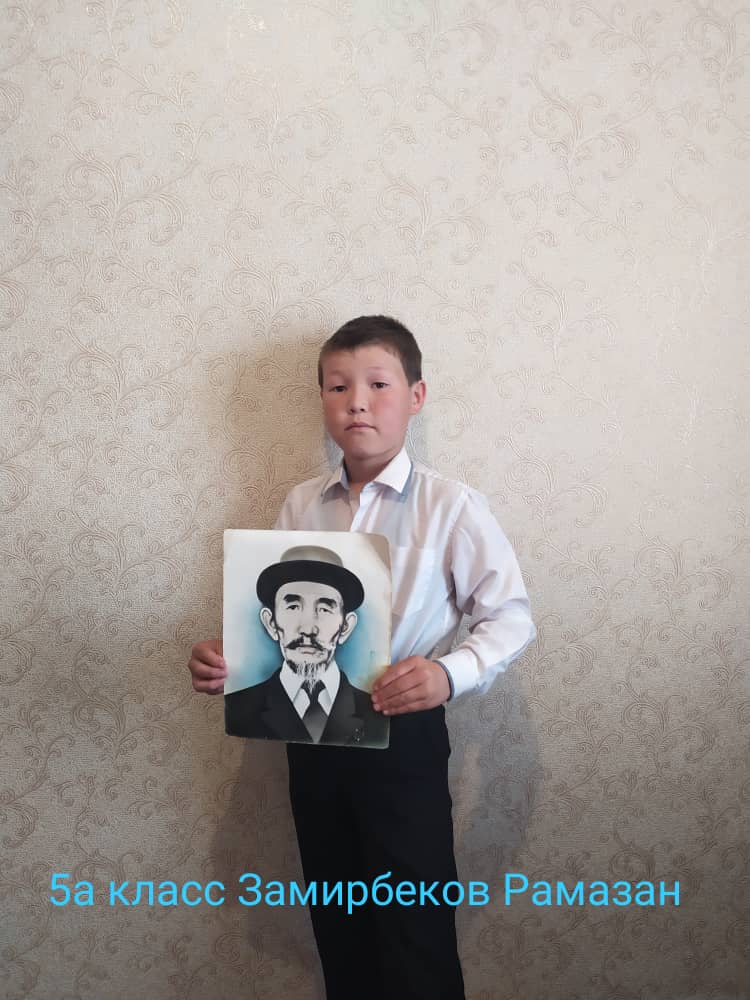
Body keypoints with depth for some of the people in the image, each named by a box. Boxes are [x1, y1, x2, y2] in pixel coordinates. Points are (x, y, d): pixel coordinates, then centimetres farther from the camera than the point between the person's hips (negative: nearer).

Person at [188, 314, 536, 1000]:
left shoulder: (451, 506, -12)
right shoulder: (300, 507, 2)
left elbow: (511, 617, -11)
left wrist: (449, 674, -28)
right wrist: (227, 658, -11)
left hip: (405, 736, -4)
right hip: (311, 736, 5)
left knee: (416, 931, 8)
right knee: (337, 926, 22)